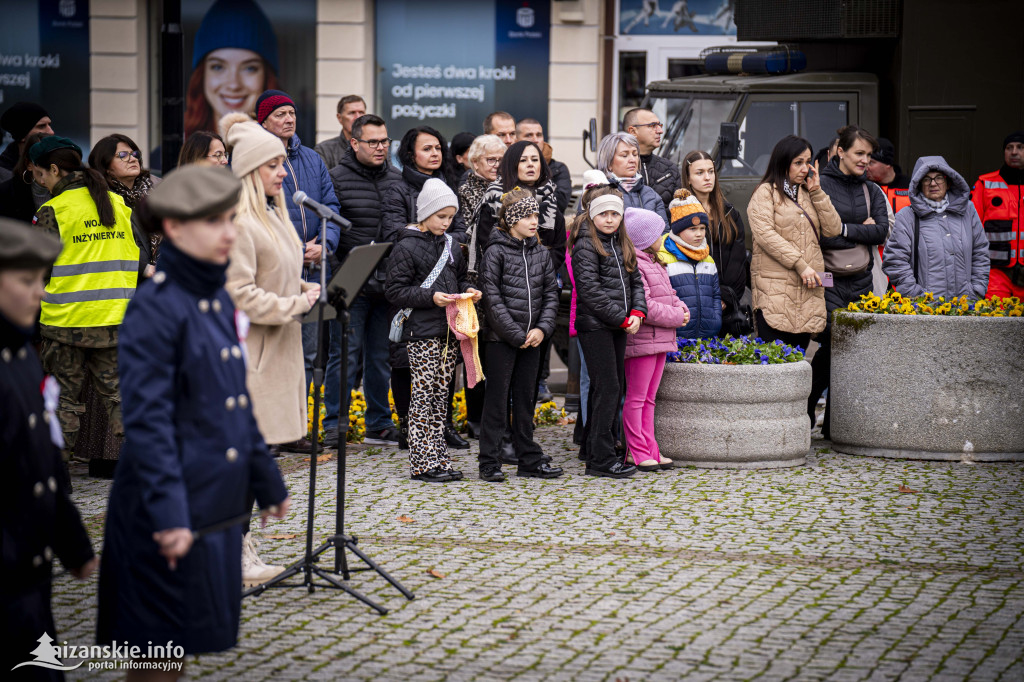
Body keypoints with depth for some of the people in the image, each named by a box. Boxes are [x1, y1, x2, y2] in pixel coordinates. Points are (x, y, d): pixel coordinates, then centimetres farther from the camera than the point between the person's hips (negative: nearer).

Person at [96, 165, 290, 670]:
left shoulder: (218, 300, 11)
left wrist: (267, 483, 22)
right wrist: (168, 514, -24)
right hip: (172, 512, -8)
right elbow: (147, 421, -20)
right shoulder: (155, 308, -15)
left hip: (216, 506, 8)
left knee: (183, 647, 15)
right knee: (160, 648, 0)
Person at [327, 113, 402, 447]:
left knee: (381, 354, 11)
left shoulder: (397, 179, 13)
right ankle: (334, 425, 5)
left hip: (388, 282, 5)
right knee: (346, 354, -3)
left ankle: (379, 424, 19)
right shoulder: (337, 178, -4)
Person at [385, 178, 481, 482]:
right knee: (424, 394, -6)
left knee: (441, 394, 9)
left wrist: (468, 290, 4)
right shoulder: (406, 248, -7)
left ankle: (439, 459, 13)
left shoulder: (450, 245, 14)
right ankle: (422, 463, -4)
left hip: (449, 330, 7)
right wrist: (430, 297, -19)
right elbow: (395, 292, -10)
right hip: (421, 331, -7)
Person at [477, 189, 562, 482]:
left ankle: (529, 459, 18)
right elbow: (492, 297, -12)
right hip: (501, 337, -5)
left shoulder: (541, 253, 9)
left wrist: (542, 329, -6)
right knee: (497, 399, -1)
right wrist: (516, 334, -14)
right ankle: (490, 463, 4)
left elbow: (551, 293, 9)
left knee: (526, 398, 12)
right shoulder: (496, 251, -7)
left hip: (532, 338, 5)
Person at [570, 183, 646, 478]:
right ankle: (601, 459, -9)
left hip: (618, 326, 8)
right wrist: (622, 318, -15)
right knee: (607, 387, -11)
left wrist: (637, 312, -3)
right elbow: (590, 290, -16)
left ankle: (591, 448, 23)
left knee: (614, 388, 12)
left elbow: (635, 281, 15)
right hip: (594, 325, -8)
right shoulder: (586, 245, -9)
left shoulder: (623, 244, 15)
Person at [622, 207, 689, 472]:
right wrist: (675, 318, -15)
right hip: (641, 340, -10)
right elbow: (643, 305, -22)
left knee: (648, 398, 13)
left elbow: (669, 295, 25)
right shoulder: (633, 265, -15)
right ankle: (639, 453, -2)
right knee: (636, 398, -4)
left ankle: (650, 450, 17)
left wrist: (682, 309, 3)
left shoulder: (653, 263, 19)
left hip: (660, 340, 10)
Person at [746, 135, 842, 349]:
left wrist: (817, 192, 4)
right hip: (775, 290, -5)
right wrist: (800, 265, -15)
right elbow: (765, 234, -11)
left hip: (808, 288, 5)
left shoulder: (807, 193, 20)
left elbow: (833, 229, 11)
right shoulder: (765, 193, 3)